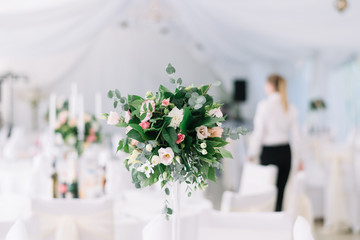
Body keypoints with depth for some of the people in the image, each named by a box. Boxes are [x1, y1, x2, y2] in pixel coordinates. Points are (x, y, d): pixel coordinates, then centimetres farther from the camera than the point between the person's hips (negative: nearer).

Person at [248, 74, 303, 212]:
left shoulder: (264, 105, -10)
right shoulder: (290, 107, 5)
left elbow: (258, 132, -10)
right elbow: (296, 134, 7)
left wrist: (251, 155, -3)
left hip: (269, 152, -4)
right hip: (286, 152, 5)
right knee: (281, 191, 7)